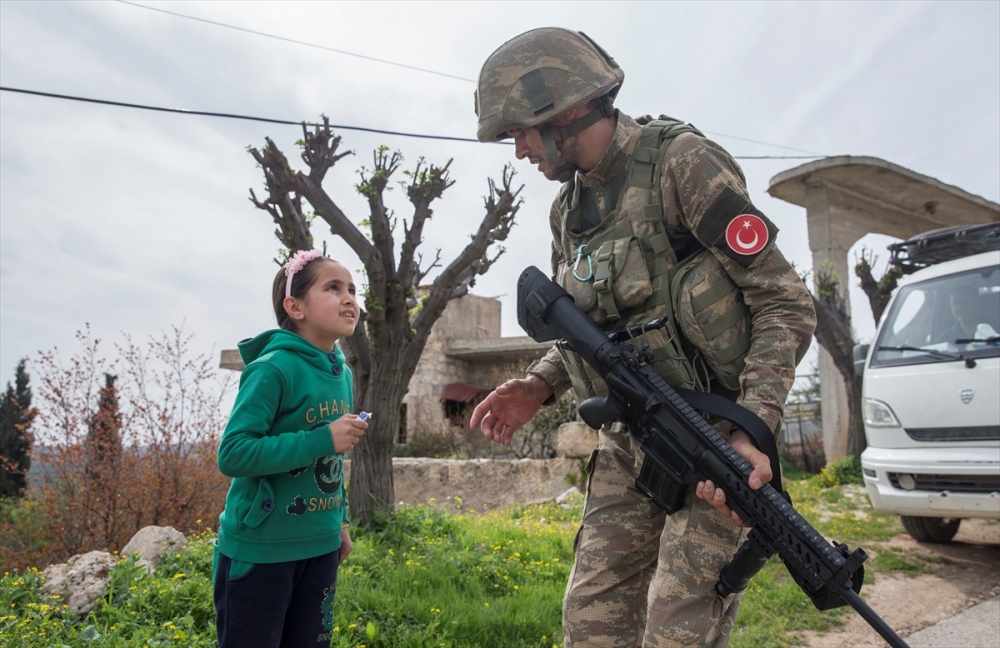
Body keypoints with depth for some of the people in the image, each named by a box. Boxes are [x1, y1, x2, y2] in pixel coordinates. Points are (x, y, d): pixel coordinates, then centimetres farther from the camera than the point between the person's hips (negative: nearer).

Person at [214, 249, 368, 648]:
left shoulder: (341, 373, 4)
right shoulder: (273, 369, -19)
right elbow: (233, 454, -24)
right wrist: (323, 440, -27)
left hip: (319, 547, 7)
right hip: (260, 550, -7)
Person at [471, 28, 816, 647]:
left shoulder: (682, 161, -12)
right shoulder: (570, 207, 10)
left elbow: (788, 304, -14)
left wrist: (754, 429, -25)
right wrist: (540, 385, 0)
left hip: (713, 436, -6)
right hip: (627, 443, 7)